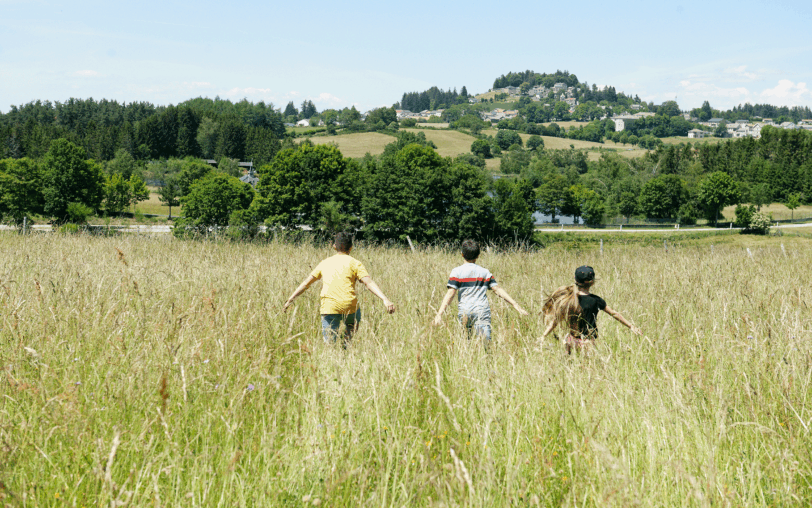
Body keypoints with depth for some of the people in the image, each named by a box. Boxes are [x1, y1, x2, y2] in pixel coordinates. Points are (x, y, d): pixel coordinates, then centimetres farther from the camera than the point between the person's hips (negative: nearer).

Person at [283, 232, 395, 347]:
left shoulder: (325, 263, 16)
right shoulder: (354, 263, 7)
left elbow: (306, 282, 16)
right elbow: (369, 283, -7)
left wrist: (290, 300, 21)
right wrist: (385, 300, -13)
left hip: (329, 308, 1)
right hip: (349, 307, -1)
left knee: (329, 344, 4)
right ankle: (346, 344, 16)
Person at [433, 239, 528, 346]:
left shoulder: (457, 272, 4)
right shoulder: (484, 272, 12)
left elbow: (450, 293, -6)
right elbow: (497, 289, 7)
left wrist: (439, 313, -9)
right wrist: (515, 305, 8)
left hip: (464, 310, -1)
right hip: (483, 311, 1)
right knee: (485, 342, -8)